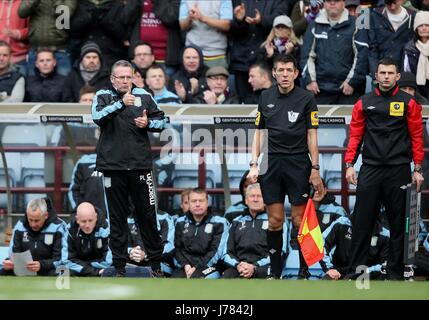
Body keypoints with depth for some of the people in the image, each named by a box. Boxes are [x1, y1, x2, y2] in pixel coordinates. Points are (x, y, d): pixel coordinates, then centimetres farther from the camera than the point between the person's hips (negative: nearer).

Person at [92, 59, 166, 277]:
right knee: (117, 218, 6)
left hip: (140, 164, 1)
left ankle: (155, 262, 16)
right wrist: (121, 103, -28)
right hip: (113, 167, -1)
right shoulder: (103, 96, 2)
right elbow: (98, 117, -17)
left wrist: (148, 123, -9)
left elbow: (161, 120, 12)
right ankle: (119, 265, 12)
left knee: (147, 214, 6)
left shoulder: (143, 96, 6)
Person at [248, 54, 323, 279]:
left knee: (300, 220, -2)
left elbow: (312, 135, -1)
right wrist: (254, 165, 5)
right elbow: (259, 132, 13)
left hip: (298, 164, -2)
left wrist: (315, 169, -5)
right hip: (272, 164, 3)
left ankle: (304, 270, 6)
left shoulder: (306, 99, 0)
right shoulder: (266, 98, 9)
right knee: (275, 220, 3)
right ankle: (275, 271, 9)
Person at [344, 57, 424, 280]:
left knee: (397, 223, 4)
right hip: (370, 169, 1)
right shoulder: (364, 103, 9)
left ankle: (395, 271, 11)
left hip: (398, 170, -1)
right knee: (362, 221, -1)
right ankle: (355, 269, 5)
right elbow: (355, 135, 11)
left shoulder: (408, 103, 4)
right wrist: (349, 165, 3)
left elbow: (416, 137, 4)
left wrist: (417, 169, -1)